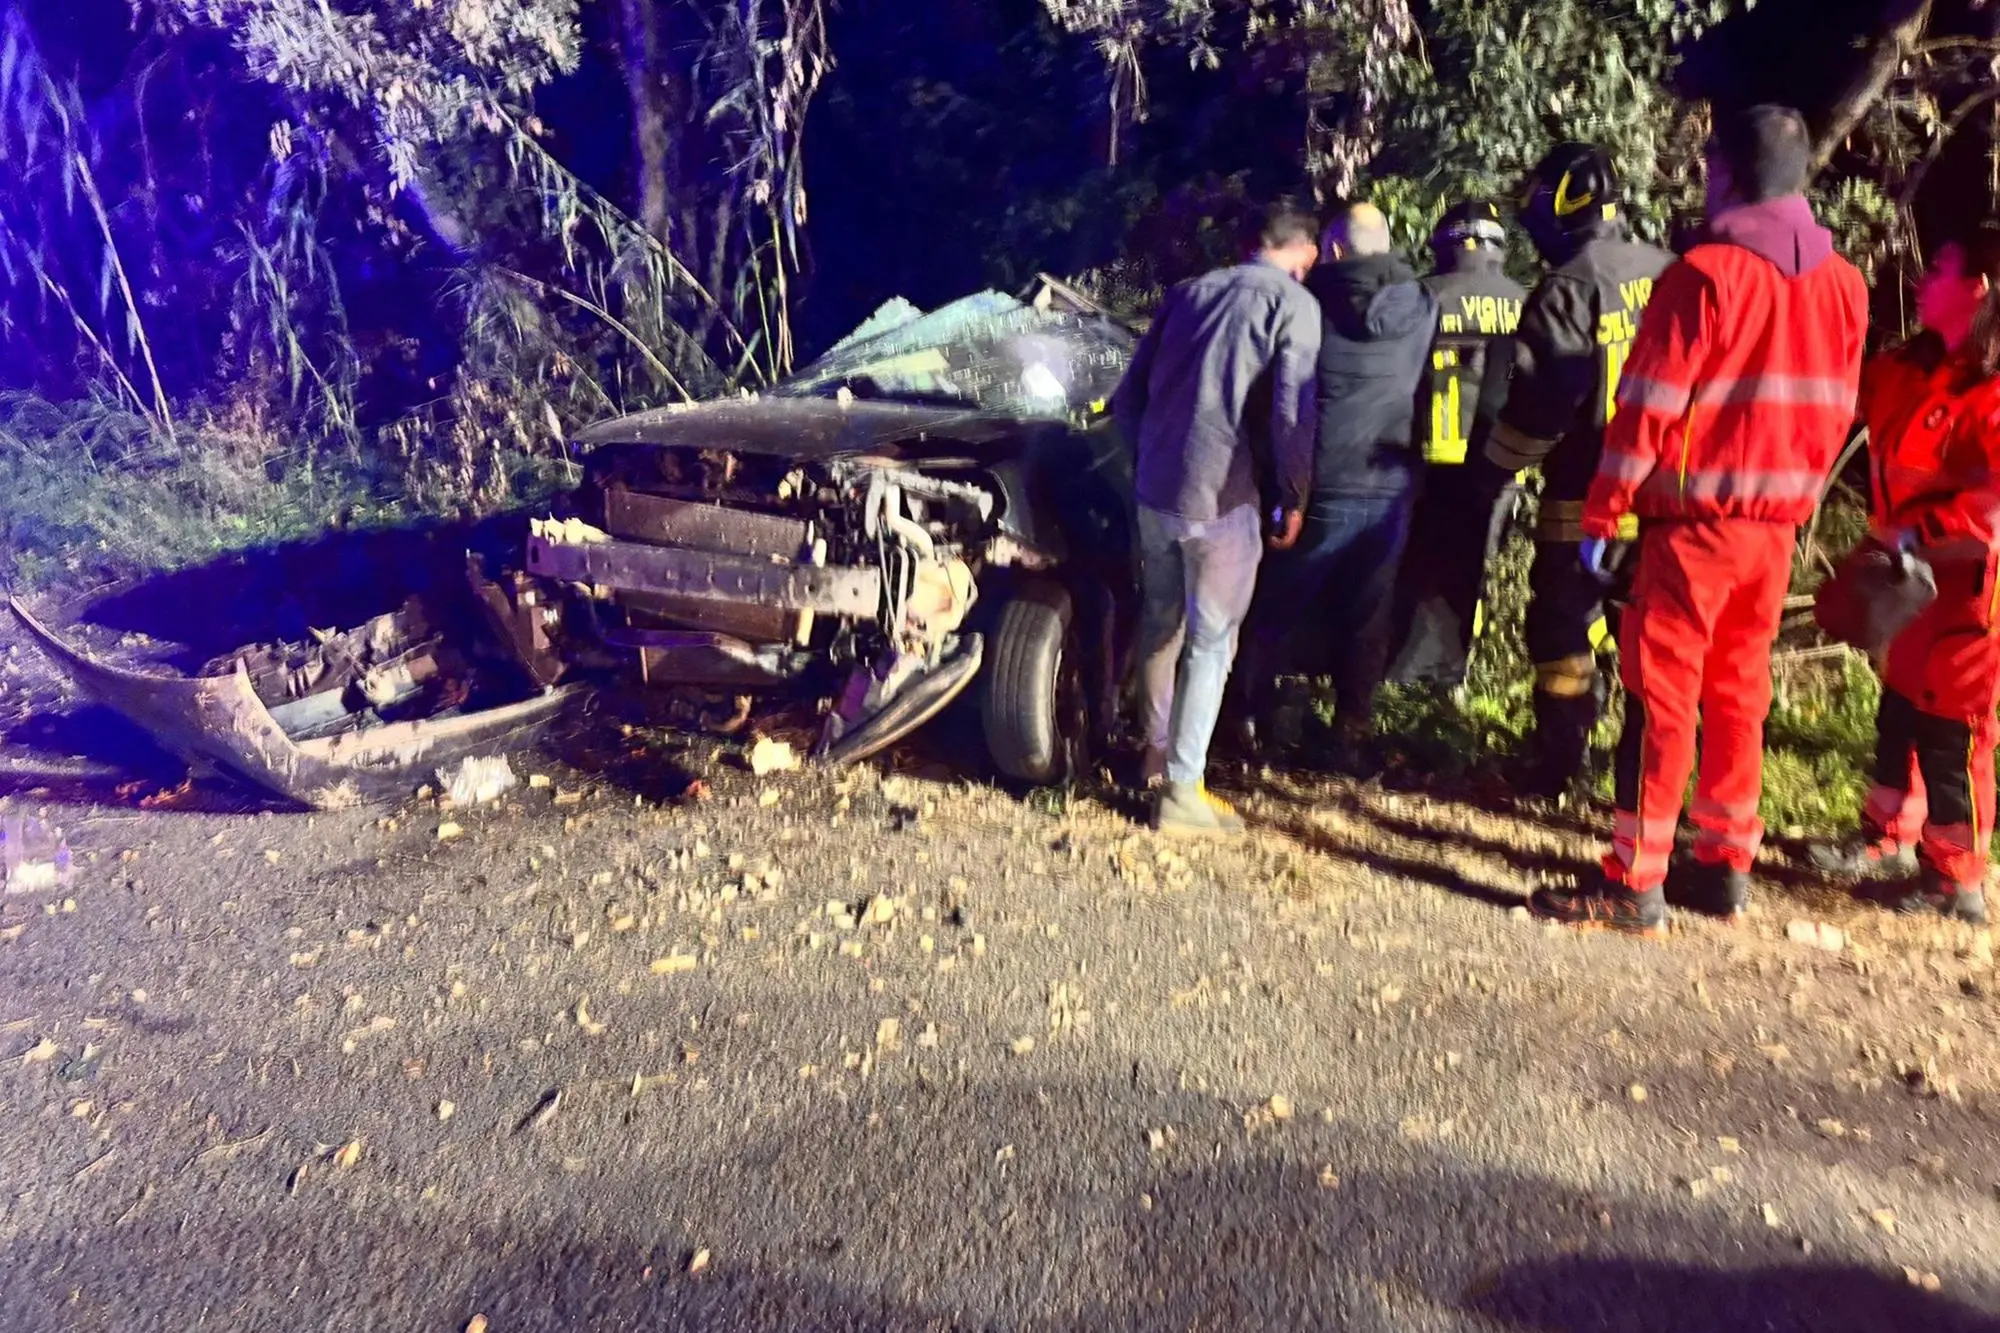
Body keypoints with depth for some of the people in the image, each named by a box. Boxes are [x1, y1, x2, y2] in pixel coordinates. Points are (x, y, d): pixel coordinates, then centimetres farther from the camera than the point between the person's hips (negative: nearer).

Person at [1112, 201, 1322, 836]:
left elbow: (1128, 397, 15)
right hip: (1223, 498, -6)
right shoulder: (1294, 305, -3)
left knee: (1161, 621, 20)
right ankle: (1182, 791, 6)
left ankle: (1158, 749, 35)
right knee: (1211, 639, 3)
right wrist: (1294, 499, -3)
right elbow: (1293, 416, -14)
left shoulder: (1188, 292, 14)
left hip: (1153, 489, 6)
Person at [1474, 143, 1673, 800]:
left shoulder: (1569, 288, -13)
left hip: (1586, 497, -6)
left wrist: (1492, 470, -5)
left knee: (1564, 624, 5)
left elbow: (1540, 400, -17)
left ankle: (1558, 759, 11)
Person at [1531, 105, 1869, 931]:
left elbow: (1648, 407, -15)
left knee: (1662, 694, -2)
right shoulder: (1843, 283, 8)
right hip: (1775, 524, 6)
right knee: (1738, 692, 15)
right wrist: (1797, 495, 21)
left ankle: (1635, 882, 1)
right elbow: (1836, 411, 12)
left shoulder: (1704, 273, -12)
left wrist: (1603, 515, -11)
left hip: (1693, 520, -6)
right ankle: (1726, 865, 23)